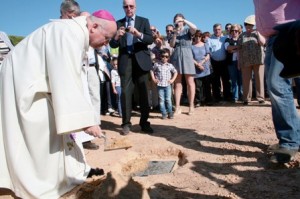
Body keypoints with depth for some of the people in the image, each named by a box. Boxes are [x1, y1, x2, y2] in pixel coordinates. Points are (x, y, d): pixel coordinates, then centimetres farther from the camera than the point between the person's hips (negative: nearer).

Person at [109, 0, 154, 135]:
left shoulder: (144, 21, 9)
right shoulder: (118, 23, 12)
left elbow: (150, 39, -4)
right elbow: (113, 45, 4)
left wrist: (139, 34, -23)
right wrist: (116, 37, -18)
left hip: (141, 60, 0)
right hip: (125, 61, 1)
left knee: (144, 93, 2)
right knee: (125, 92, -4)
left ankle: (144, 123, 10)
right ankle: (126, 123, 3)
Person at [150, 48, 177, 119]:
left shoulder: (170, 65, 3)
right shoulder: (157, 64, 2)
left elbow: (175, 72, 14)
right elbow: (152, 71, 12)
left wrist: (172, 79, 5)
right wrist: (153, 79, 3)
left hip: (167, 85, 0)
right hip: (160, 85, 0)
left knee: (168, 99, 1)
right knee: (161, 100, 2)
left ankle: (170, 113, 12)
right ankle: (164, 114, 10)